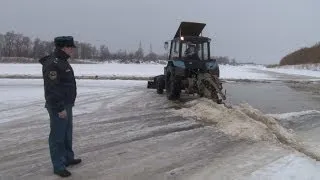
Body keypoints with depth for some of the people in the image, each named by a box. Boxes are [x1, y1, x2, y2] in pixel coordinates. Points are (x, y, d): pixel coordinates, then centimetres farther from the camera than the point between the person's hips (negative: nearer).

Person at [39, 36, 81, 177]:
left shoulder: (62, 61, 13)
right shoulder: (52, 63, -19)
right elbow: (52, 89, -24)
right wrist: (60, 108, -23)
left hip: (66, 105, 10)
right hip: (58, 107, -10)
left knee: (67, 134, 20)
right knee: (58, 136, -1)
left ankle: (68, 158, 34)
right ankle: (58, 166, 10)